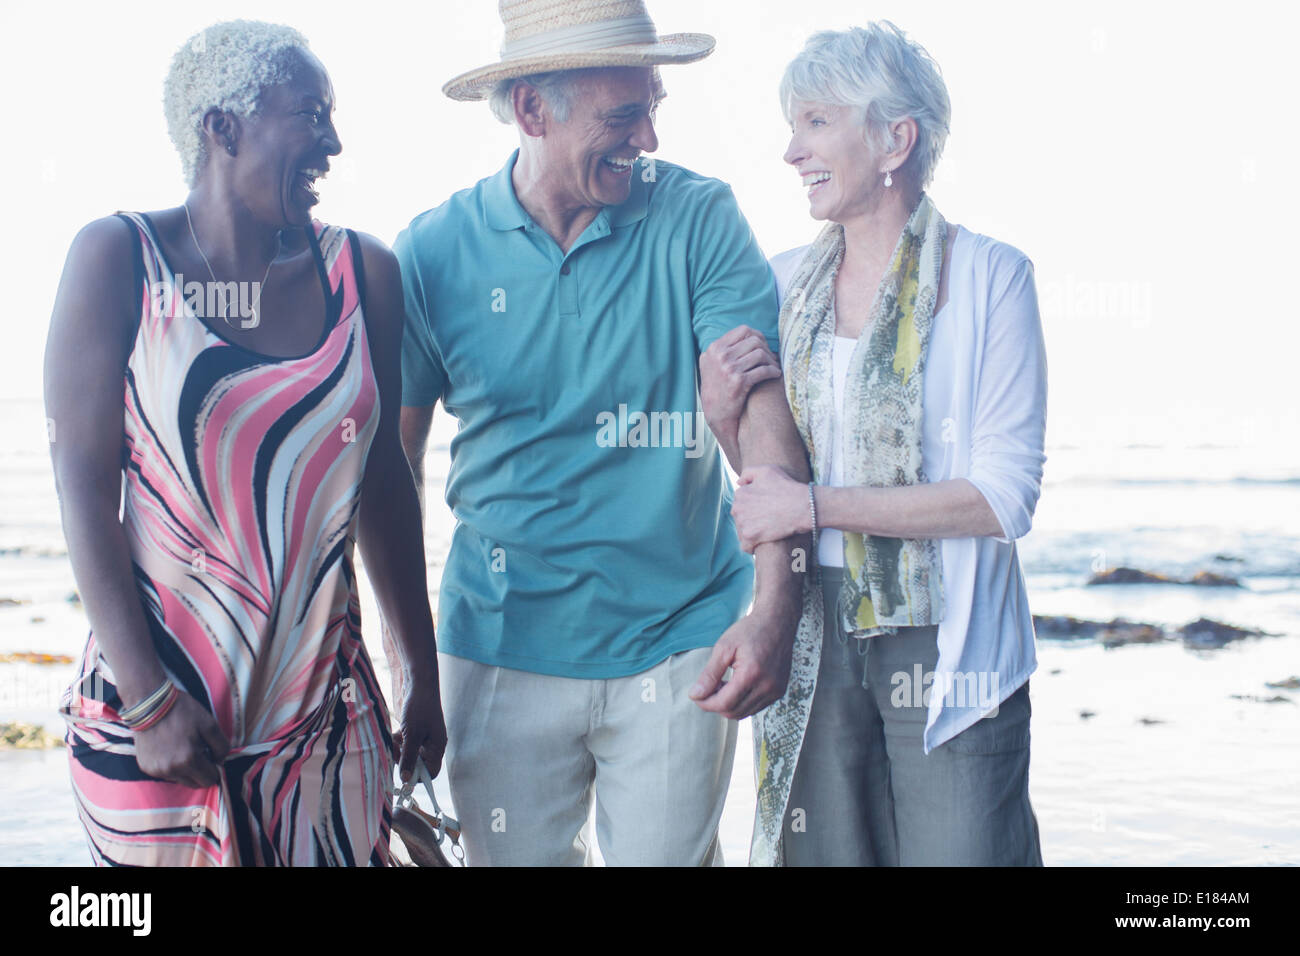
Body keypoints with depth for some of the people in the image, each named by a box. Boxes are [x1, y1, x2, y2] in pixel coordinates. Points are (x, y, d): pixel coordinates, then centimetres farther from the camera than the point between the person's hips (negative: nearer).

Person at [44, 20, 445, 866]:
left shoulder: (363, 272, 3)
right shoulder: (118, 259, -6)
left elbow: (383, 485, 9)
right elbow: (84, 485, -9)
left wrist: (425, 678, 12)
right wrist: (150, 701, -13)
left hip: (324, 705, 3)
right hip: (151, 702, -3)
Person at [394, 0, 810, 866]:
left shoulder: (698, 220, -7)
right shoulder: (434, 253, -4)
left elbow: (765, 414, -15)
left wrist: (775, 609, -27)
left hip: (676, 645, -1)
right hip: (501, 654, 1)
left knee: (668, 855, 8)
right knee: (515, 857, 13)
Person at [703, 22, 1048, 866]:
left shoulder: (989, 276, -8)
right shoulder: (787, 282, 8)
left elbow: (1006, 497, -14)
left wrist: (818, 506, -16)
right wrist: (724, 412, -6)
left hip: (946, 641, -4)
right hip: (814, 635, 4)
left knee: (956, 850, 0)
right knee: (825, 851, 10)